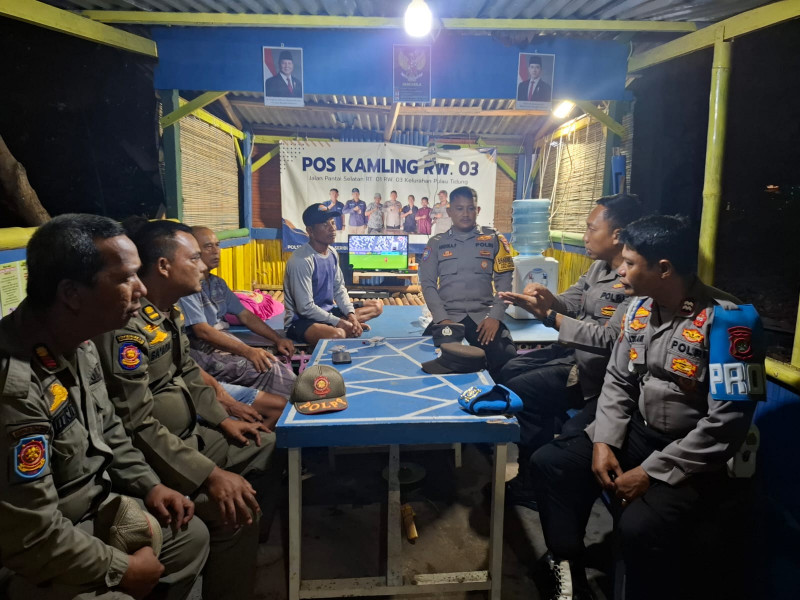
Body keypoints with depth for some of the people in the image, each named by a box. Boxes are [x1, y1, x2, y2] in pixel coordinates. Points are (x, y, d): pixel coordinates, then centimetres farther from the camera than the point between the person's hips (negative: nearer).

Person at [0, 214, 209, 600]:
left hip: (90, 507, 9)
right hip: (33, 562, -8)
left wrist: (149, 485, 2)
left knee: (192, 535, 13)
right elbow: (31, 538, -30)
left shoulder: (78, 345, -3)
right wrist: (121, 569, -17)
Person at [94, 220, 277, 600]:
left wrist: (223, 420, 7)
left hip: (190, 434, 10)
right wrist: (210, 475, -31)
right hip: (153, 456, -10)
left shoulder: (169, 312, 6)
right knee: (234, 509, -25)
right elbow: (138, 426, -29)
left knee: (270, 448, 12)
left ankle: (245, 550, 28)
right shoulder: (127, 327, -25)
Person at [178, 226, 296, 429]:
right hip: (205, 352, -8)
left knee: (285, 374, -11)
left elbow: (246, 316, 15)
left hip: (228, 344, 8)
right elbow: (203, 331, -20)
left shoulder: (218, 283, 15)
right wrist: (247, 351, -26)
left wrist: (278, 339, 3)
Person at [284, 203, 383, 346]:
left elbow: (339, 290, 10)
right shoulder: (301, 260, -22)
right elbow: (305, 308, -23)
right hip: (302, 320, -9)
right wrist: (339, 322, -20)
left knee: (377, 306, 6)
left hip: (328, 312, 9)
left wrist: (351, 315, -7)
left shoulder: (333, 254, 4)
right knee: (337, 334, -39)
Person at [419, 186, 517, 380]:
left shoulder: (494, 239, 11)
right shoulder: (436, 243, 12)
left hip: (484, 315, 0)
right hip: (448, 316, 1)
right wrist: (442, 319, -8)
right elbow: (428, 284, 6)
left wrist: (495, 316, -8)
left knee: (507, 360, -28)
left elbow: (504, 281, 6)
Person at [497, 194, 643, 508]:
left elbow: (611, 339, -30)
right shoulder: (600, 266, 7)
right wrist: (548, 299, -13)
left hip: (597, 370, -10)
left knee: (520, 391, -17)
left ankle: (533, 487, 2)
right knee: (508, 372, 9)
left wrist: (550, 316, -30)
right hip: (574, 352, 10)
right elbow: (571, 301, 11)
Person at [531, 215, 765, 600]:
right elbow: (618, 381, 8)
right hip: (639, 433, 7)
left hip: (699, 459, -7)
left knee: (640, 527, -32)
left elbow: (726, 423, -24)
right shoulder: (640, 307, 1)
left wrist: (650, 473, -23)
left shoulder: (726, 320, -21)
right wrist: (604, 442, -7)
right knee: (550, 463, -3)